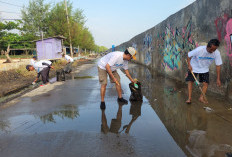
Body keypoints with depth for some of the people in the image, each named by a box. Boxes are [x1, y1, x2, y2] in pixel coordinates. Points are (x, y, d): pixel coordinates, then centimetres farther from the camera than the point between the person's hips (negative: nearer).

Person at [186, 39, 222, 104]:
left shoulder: (217, 53, -24)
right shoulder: (199, 50, -32)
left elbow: (218, 65, -17)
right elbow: (189, 55, -15)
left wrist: (218, 79, -15)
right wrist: (189, 65, -22)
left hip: (205, 69, 2)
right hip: (194, 67, -2)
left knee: (206, 83, -5)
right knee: (190, 81, -8)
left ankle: (201, 98, 12)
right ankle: (189, 98, -1)